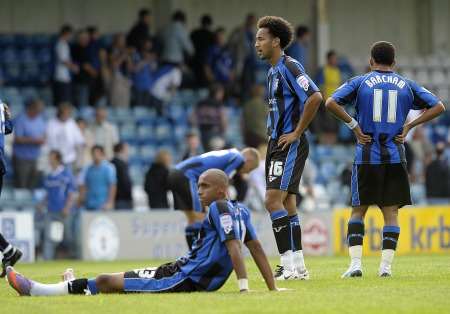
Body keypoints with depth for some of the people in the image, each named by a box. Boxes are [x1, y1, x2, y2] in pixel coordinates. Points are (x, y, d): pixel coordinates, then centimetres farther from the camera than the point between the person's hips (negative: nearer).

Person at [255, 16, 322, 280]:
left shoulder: (289, 67, -14)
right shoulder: (274, 71, 17)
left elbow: (315, 97, -25)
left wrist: (297, 132, -19)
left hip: (290, 145, -10)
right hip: (278, 144, 10)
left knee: (274, 200, -16)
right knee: (287, 204, 10)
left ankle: (289, 265, -16)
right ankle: (297, 267, 12)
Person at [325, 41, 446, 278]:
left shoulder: (360, 82, 3)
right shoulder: (406, 85, 8)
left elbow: (331, 103, -9)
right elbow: (438, 107, 7)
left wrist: (353, 125, -3)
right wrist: (409, 126, 5)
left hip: (366, 157, -1)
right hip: (395, 158, 1)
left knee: (358, 211, 7)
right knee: (391, 212, 6)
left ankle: (355, 263, -4)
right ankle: (386, 265, -3)